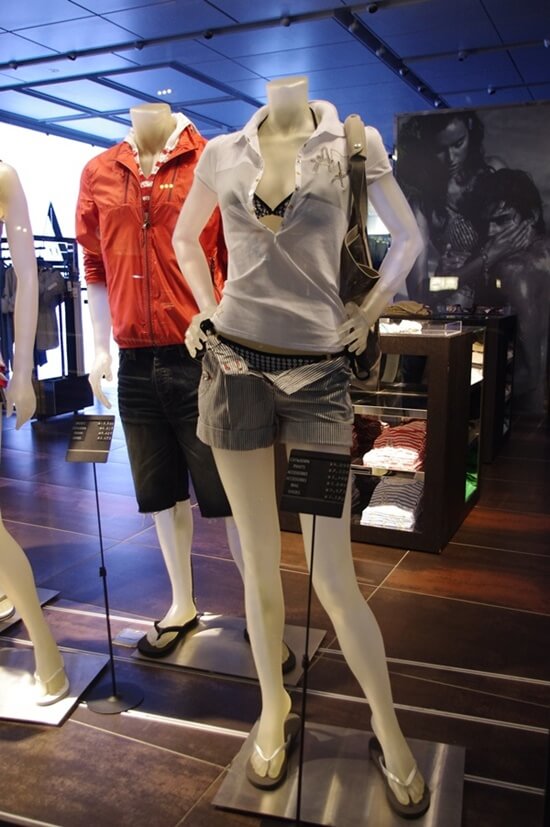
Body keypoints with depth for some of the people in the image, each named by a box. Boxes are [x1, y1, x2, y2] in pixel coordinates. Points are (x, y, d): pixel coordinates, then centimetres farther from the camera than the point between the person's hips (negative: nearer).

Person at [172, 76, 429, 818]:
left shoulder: (355, 142, 4)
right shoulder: (222, 154, 9)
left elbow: (407, 238, 13)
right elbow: (185, 239, 24)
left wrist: (366, 316, 5)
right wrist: (210, 311, 13)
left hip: (318, 372, -2)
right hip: (235, 368, 2)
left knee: (333, 578, -2)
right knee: (260, 563, 9)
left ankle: (388, 730, 20)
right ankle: (274, 709, 30)